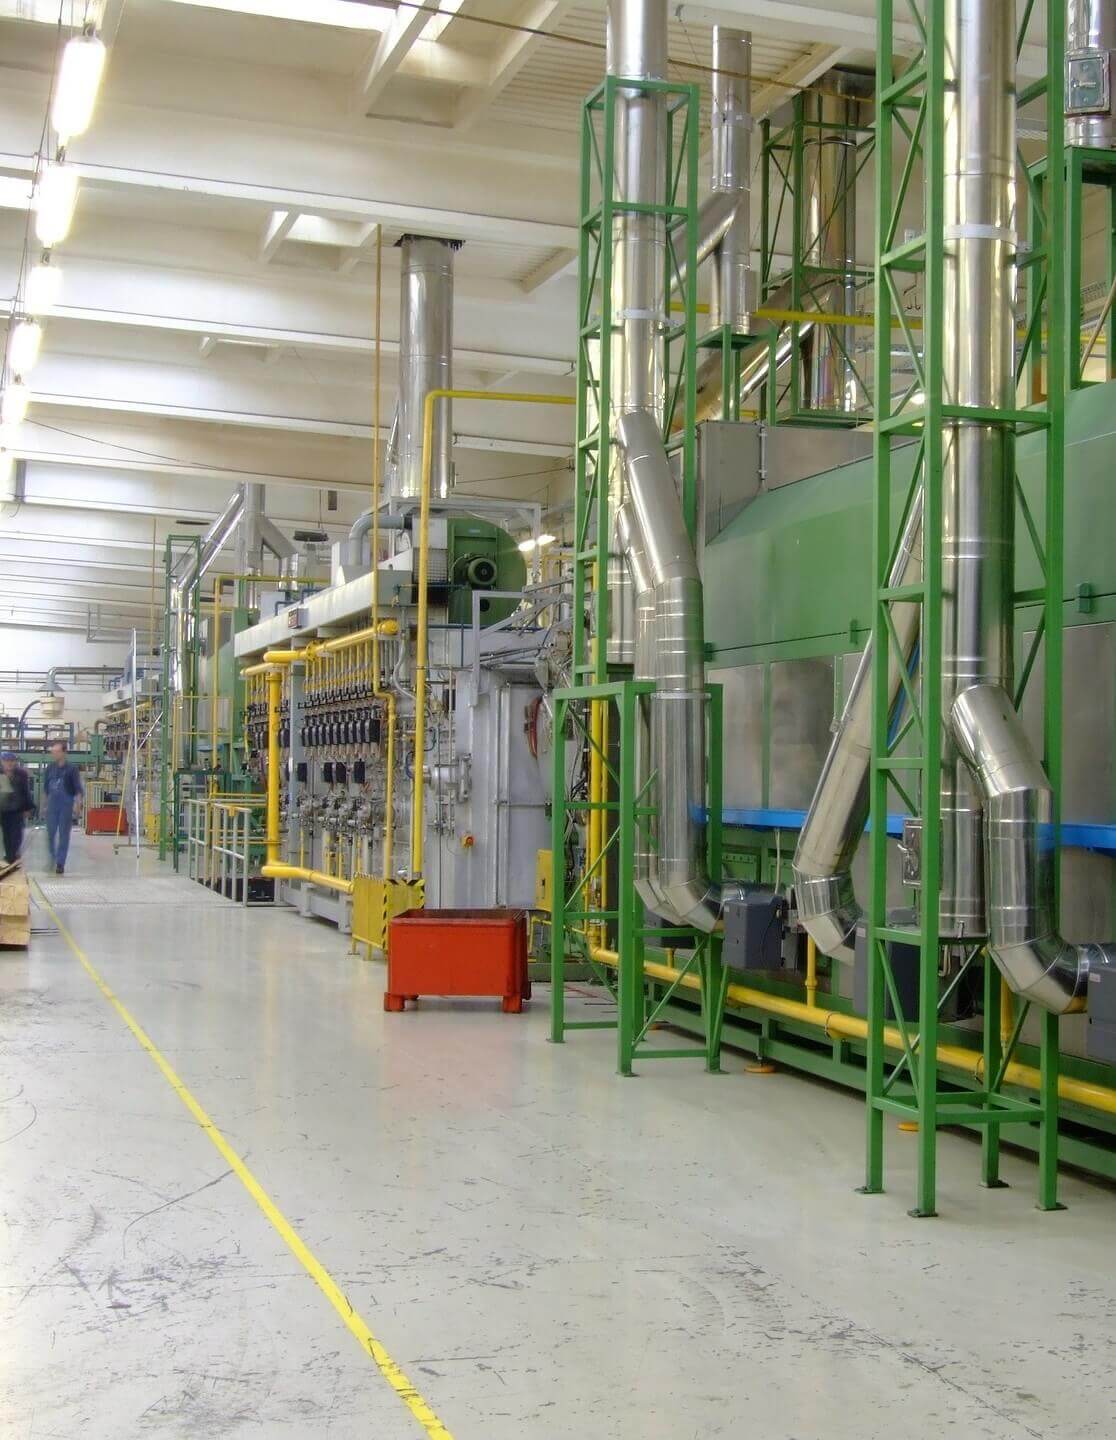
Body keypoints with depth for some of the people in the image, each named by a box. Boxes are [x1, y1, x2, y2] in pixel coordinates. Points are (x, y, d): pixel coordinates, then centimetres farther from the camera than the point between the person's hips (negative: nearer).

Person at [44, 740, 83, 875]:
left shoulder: (72, 769, -4)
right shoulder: (50, 768, 7)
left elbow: (78, 789, -5)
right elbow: (46, 787, 17)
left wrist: (77, 805, -15)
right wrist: (46, 802, 16)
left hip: (66, 804, -4)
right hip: (52, 803, 4)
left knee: (64, 834, 0)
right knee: (50, 833, 3)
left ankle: (60, 864, 4)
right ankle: (52, 860, 19)